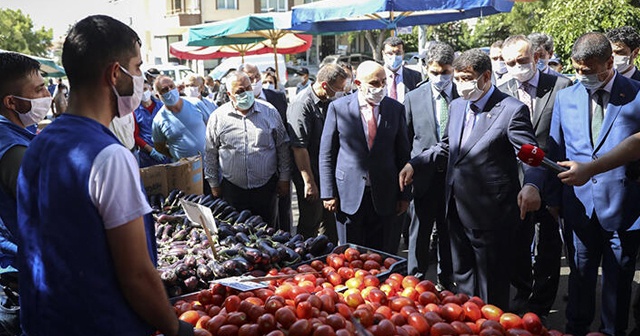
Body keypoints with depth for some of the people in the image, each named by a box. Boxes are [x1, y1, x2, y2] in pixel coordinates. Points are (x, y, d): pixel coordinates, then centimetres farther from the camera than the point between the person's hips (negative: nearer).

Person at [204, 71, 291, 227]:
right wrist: (214, 184, 7)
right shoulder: (218, 117, -1)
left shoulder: (269, 112, -1)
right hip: (232, 189, 0)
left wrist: (284, 178, 3)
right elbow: (210, 154, 6)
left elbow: (283, 147, 4)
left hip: (266, 187, 0)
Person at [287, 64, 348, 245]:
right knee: (310, 224, 3)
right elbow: (299, 147, -22)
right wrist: (309, 182, -20)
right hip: (311, 176, -8)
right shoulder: (302, 104, -19)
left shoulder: (330, 101, 6)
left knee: (331, 221, 16)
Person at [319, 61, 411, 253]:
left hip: (385, 196, 1)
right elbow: (326, 155, 1)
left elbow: (403, 154, 8)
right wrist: (328, 193, -3)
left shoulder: (396, 109, 4)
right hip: (349, 195, -1)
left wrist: (404, 194, 5)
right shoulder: (338, 107, -1)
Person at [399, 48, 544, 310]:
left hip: (490, 213, -7)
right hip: (458, 209, 7)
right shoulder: (457, 106, 9)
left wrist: (531, 185, -41)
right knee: (463, 278, 22)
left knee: (492, 288, 9)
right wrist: (414, 165, 3)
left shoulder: (512, 110, -13)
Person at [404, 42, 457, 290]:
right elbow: (405, 139, 5)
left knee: (450, 233, 14)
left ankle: (446, 282, 30)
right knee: (419, 233, 8)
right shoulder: (413, 98, 1)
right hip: (424, 175, -1)